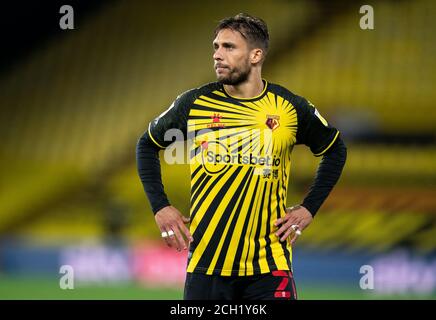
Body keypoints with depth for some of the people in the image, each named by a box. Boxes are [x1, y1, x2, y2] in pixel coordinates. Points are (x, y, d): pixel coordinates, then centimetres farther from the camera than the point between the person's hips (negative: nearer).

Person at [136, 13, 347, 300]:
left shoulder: (290, 107, 1)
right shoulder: (194, 104, 1)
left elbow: (335, 150, 17)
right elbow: (148, 145, 16)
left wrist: (308, 209, 8)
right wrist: (160, 207, 6)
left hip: (270, 265, 0)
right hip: (206, 262, 1)